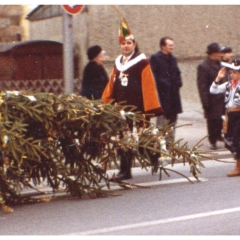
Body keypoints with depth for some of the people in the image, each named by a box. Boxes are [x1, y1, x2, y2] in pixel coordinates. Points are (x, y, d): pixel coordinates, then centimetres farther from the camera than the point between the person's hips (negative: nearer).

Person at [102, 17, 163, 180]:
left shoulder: (142, 63, -4)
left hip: (137, 108, -5)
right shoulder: (118, 63, 15)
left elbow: (148, 86, -8)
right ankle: (125, 170, 10)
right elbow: (111, 86, 16)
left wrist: (149, 109, -13)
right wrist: (105, 104, 10)